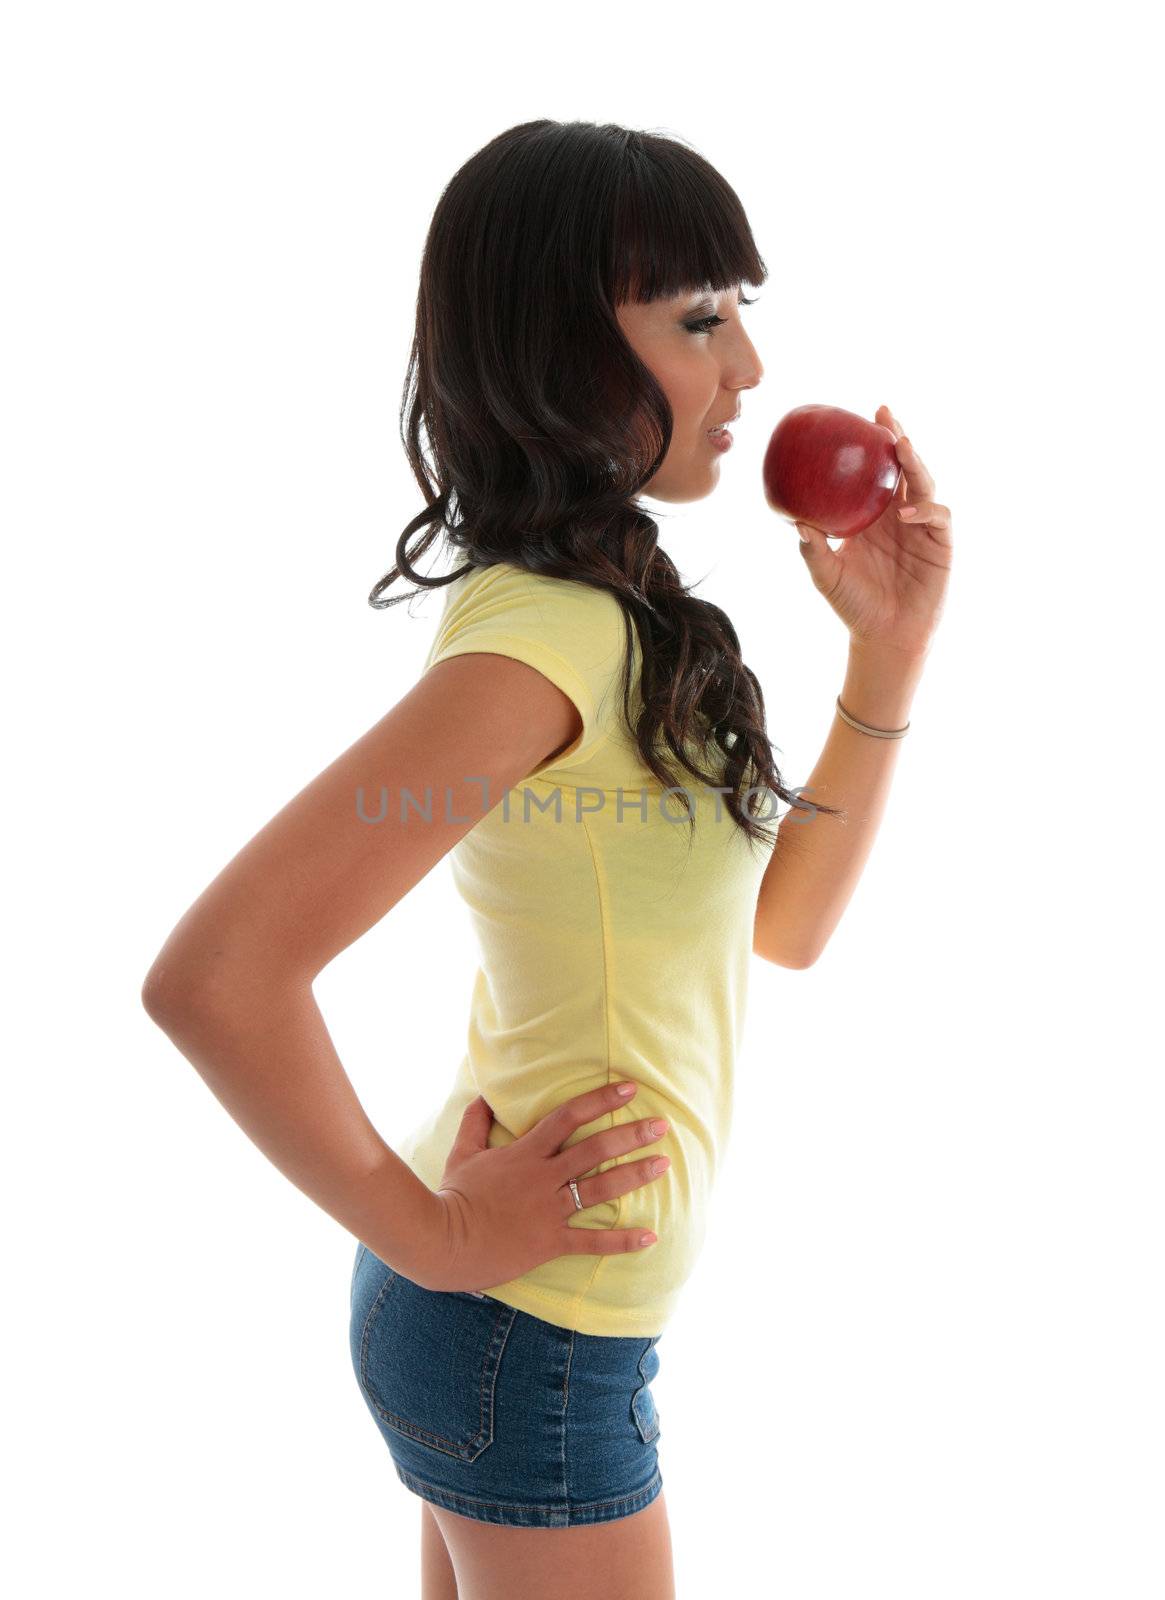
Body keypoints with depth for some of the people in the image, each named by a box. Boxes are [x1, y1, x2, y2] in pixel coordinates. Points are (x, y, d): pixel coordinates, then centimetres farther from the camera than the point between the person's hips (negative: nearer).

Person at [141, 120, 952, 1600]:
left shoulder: (607, 614, 4)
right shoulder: (544, 632, -25)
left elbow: (785, 920, 8)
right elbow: (211, 974, -31)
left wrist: (888, 653, -2)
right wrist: (432, 1236, -19)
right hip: (537, 1340, -8)